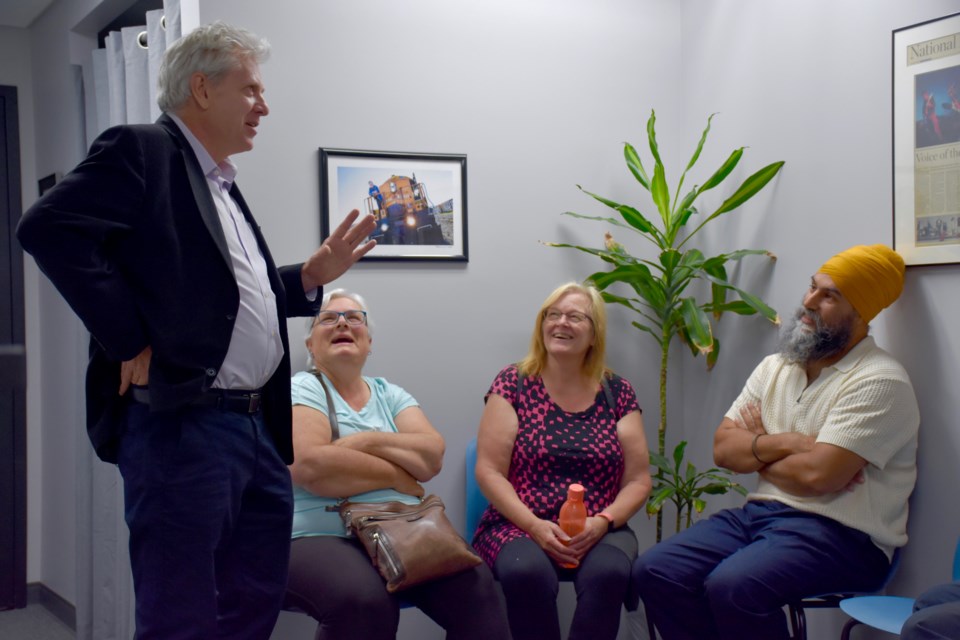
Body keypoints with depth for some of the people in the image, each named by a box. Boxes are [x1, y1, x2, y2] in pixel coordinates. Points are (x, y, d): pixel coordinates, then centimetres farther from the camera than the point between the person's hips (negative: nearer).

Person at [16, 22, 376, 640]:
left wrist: (312, 276, 11)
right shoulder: (140, 151, -5)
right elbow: (49, 228, -19)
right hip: (181, 426, -9)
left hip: (258, 428, 9)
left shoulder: (223, 183, 21)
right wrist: (130, 342, -19)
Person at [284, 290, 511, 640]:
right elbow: (309, 466, -17)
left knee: (475, 583, -23)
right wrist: (396, 476, -8)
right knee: (365, 600, -36)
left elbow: (432, 456, 0)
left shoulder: (390, 394, 17)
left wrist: (366, 442, -13)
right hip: (323, 538, -4)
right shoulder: (303, 389, 2)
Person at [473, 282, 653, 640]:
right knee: (527, 572, -35)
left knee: (609, 572, -32)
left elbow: (638, 480, 6)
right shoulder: (513, 383, 2)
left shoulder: (617, 393, 8)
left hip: (597, 531, 2)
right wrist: (534, 525, -16)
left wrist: (601, 523, -12)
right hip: (519, 526, -1)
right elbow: (488, 471, -2)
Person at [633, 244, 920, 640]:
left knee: (732, 586, -32)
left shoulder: (879, 382, -11)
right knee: (654, 571, -11)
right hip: (760, 514, 7)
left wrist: (757, 455, -2)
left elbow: (817, 475, -20)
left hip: (840, 533, -7)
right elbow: (723, 448, 8)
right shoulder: (775, 367, 14)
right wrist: (781, 444, -10)